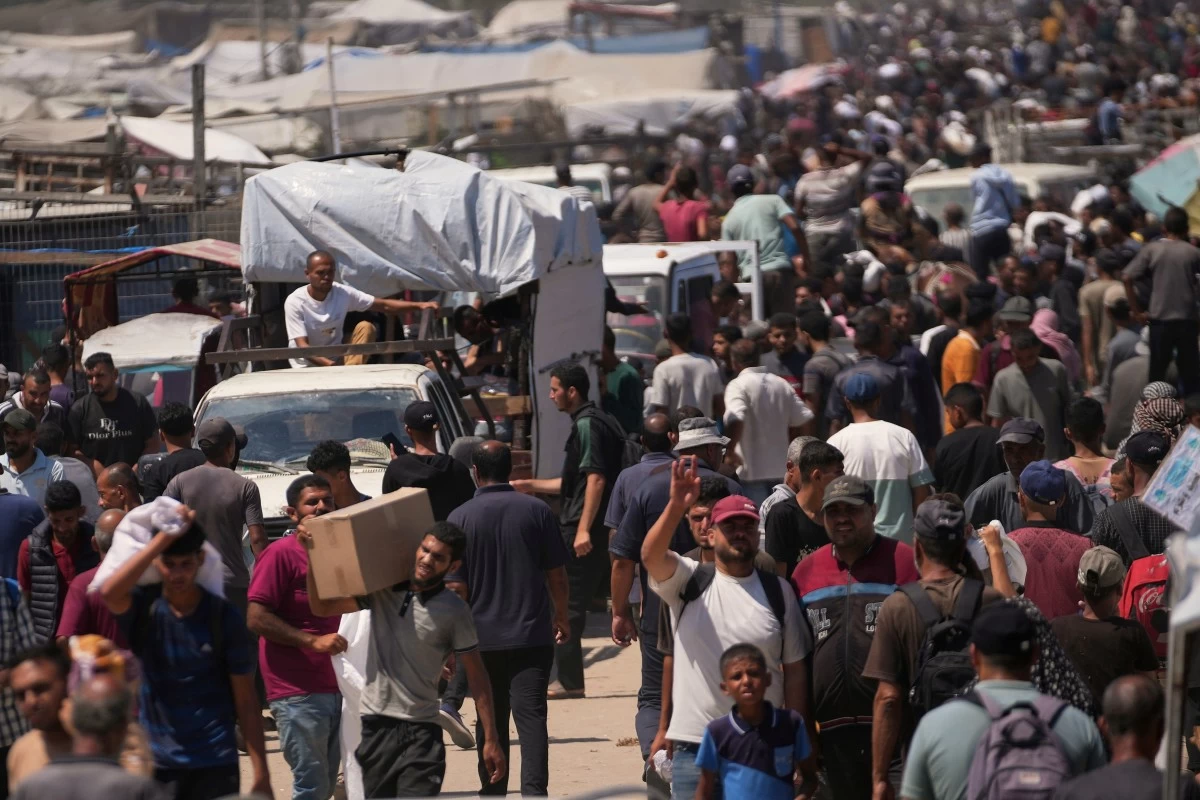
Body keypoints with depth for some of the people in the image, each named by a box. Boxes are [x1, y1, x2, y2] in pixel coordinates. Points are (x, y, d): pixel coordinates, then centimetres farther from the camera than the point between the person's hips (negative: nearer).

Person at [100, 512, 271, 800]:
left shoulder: (224, 616, -3)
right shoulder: (144, 607, -1)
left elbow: (246, 700, -1)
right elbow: (110, 592, -26)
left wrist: (261, 775, -5)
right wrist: (163, 539, -24)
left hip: (215, 765, -1)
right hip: (157, 763, 1)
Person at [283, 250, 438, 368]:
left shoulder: (343, 293, -9)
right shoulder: (295, 302, -20)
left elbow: (384, 305, -8)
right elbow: (302, 345, -25)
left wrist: (418, 306, -21)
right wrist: (327, 363, -43)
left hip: (335, 356, 4)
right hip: (308, 366, -4)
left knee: (365, 327, -20)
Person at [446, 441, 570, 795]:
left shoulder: (461, 517, -5)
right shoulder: (537, 511, -2)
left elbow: (456, 585, -5)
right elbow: (556, 573, 5)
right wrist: (561, 616, 20)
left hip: (483, 637, 0)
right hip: (532, 634, 0)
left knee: (490, 720, 11)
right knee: (531, 714, -5)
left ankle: (493, 790, 18)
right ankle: (534, 788, -17)